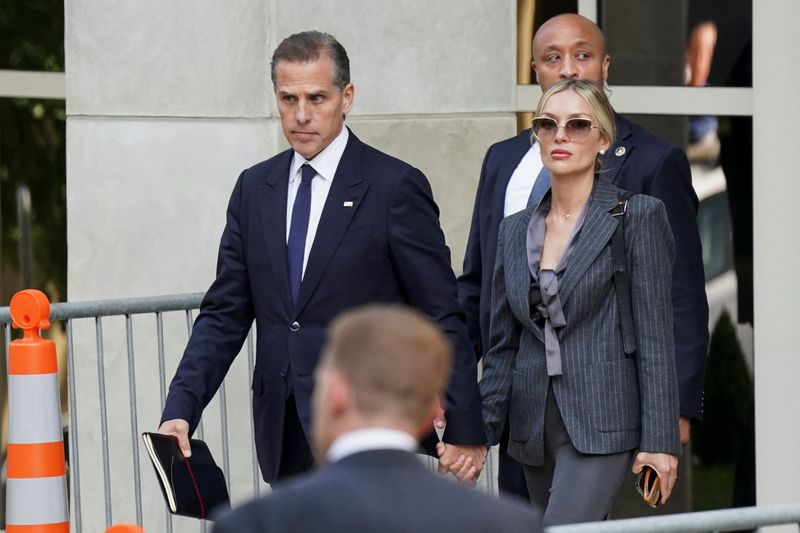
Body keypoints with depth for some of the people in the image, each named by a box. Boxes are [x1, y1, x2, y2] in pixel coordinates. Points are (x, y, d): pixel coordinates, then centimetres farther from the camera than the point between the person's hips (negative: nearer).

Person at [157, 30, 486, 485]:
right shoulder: (254, 189, 12)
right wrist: (181, 409, -3)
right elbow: (225, 314, 11)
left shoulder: (395, 187, -4)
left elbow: (443, 318, -4)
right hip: (288, 443, 5)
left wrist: (465, 431, -6)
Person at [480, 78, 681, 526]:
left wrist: (659, 438, -12)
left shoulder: (638, 217, -3)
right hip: (533, 428, 6)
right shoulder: (516, 229, 13)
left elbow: (655, 337, -7)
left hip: (600, 422, -6)